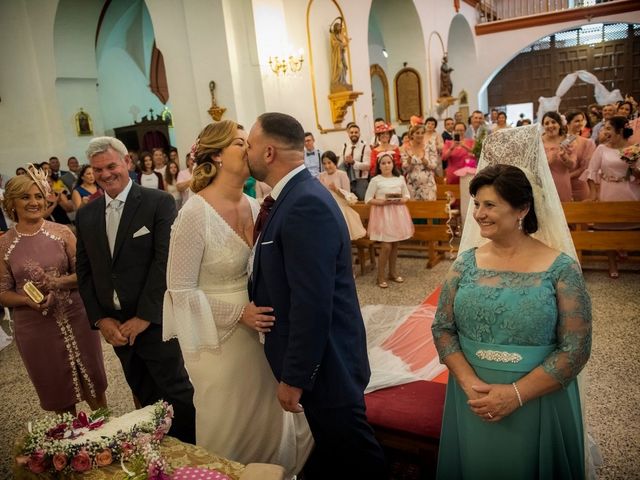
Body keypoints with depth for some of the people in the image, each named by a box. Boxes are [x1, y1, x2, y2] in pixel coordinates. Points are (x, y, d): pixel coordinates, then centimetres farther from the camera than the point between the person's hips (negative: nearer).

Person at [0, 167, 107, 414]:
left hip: (76, 319, 0)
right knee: (59, 396, 15)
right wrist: (28, 300, -18)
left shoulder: (62, 232, -3)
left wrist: (58, 282, -18)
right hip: (35, 329, 0)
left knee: (94, 387, 14)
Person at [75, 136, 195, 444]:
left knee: (177, 393, 3)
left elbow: (165, 262, -15)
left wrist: (143, 317, -16)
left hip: (154, 321, -5)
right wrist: (100, 319, -1)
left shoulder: (159, 203, -9)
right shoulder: (86, 215, 8)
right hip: (115, 326, 5)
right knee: (145, 397, 18)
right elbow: (84, 271, 9)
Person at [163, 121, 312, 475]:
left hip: (260, 333, 6)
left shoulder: (254, 206, 0)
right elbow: (180, 290, -16)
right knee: (232, 427, 13)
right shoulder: (195, 213, -19)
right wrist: (239, 312, -21)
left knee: (269, 418, 21)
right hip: (220, 339, -6)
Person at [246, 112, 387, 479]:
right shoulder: (293, 196, 5)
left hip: (325, 361, -9)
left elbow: (312, 304, -28)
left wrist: (294, 377, -21)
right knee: (330, 443, 27)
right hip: (316, 356, 9)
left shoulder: (307, 204, -25)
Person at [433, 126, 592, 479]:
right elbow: (442, 328, -2)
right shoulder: (466, 261, -1)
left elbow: (576, 349, -12)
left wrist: (516, 394, -19)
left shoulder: (561, 268, -10)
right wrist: (469, 382, -16)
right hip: (472, 402, 3)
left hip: (537, 404, -2)